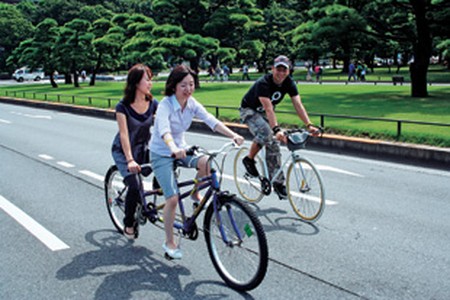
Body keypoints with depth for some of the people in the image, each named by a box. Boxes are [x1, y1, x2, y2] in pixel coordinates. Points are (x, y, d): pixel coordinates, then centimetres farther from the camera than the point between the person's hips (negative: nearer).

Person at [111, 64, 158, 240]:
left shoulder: (153, 104, -7)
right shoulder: (123, 106, -20)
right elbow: (124, 134, -27)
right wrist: (130, 160, -38)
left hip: (143, 148, 5)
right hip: (123, 151, -5)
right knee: (134, 185, -20)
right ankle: (128, 225, 0)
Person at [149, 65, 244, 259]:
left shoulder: (192, 104, -6)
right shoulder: (165, 105, -23)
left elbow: (211, 121, -18)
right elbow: (164, 130, -41)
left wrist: (233, 135, -34)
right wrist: (173, 148, -61)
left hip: (180, 150, 5)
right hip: (161, 154, -5)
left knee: (206, 162, -27)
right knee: (173, 198, -16)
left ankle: (195, 194, 2)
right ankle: (169, 242, 3)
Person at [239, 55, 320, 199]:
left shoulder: (289, 83, -14)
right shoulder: (263, 83, -32)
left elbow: (298, 105, -21)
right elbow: (268, 108, -43)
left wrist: (309, 125, -34)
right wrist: (277, 129, -55)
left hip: (264, 113, 6)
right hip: (249, 111, -6)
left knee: (274, 145, -4)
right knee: (265, 133, -33)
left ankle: (278, 182, 3)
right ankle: (249, 159, -9)